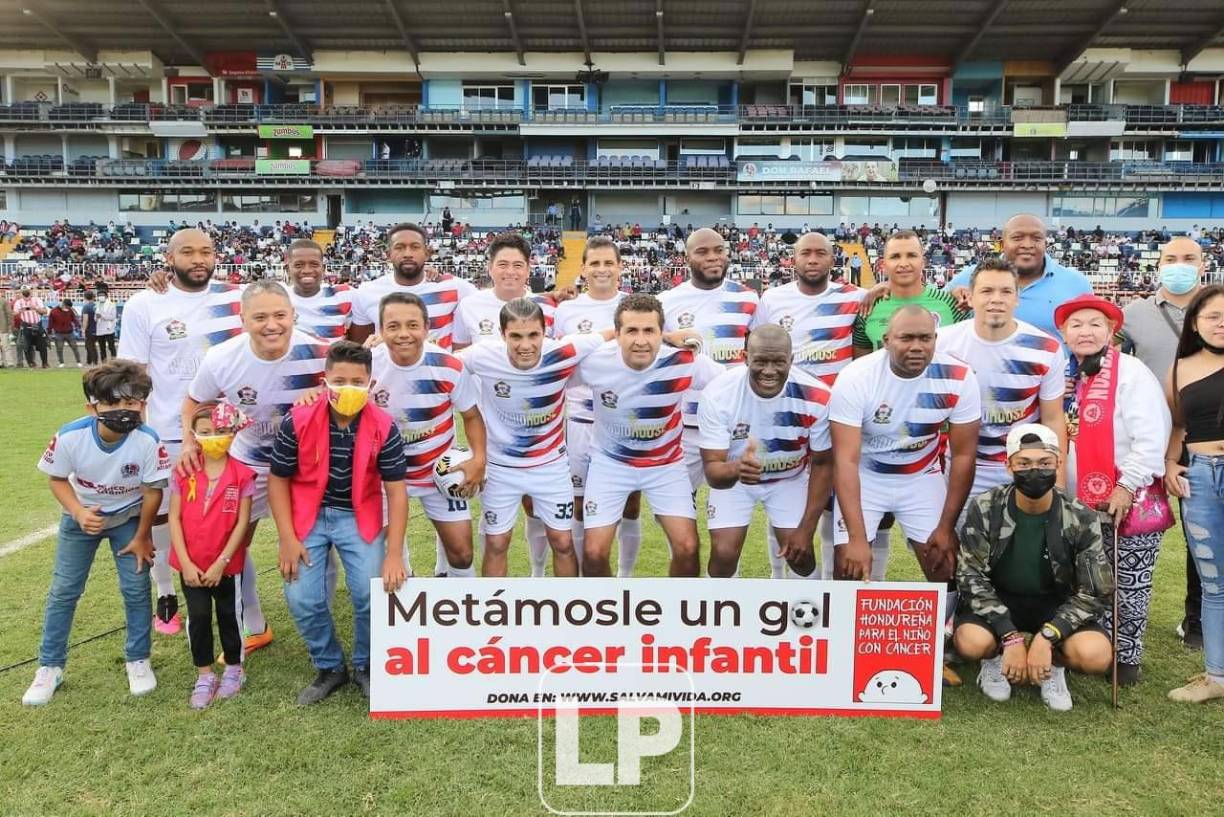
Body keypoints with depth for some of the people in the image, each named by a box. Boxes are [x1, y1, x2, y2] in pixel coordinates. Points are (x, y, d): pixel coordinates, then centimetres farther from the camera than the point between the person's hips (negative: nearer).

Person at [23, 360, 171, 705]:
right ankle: (50, 667, 21)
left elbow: (152, 490, -17)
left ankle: (138, 660, 17)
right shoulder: (70, 436, -28)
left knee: (136, 588, -2)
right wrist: (79, 513, -26)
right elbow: (57, 479, -10)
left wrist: (141, 537, -8)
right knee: (63, 590, 5)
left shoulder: (147, 441, -31)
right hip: (81, 517, 1)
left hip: (128, 518, -1)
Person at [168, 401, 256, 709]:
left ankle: (234, 670, 32)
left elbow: (242, 522, -10)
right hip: (191, 565, 2)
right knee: (198, 617, 7)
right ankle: (204, 676, 24)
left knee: (229, 615, 13)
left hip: (227, 564, -1)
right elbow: (174, 518, -4)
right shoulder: (184, 473, -4)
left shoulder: (242, 475, -11)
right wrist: (185, 562, -10)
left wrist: (221, 562, -13)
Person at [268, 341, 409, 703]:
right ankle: (329, 667, 20)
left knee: (372, 593, -13)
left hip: (360, 516, 0)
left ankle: (365, 665, 17)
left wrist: (394, 554, -17)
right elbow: (278, 481, -3)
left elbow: (396, 491, -12)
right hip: (308, 515, 1)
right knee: (302, 599, -7)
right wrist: (288, 539, -9)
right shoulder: (298, 421, -15)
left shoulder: (384, 428, -16)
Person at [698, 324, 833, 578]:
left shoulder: (816, 398, -27)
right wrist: (735, 469, -55)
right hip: (733, 478, -1)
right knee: (724, 553, -13)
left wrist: (806, 529, -13)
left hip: (791, 478, 1)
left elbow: (823, 464, -11)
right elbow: (712, 470, -30)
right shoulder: (718, 395, -31)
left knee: (799, 555, -6)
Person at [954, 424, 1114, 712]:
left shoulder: (1081, 519, -14)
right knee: (971, 643, -32)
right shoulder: (985, 509, -16)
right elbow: (970, 577, -16)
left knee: (1096, 656, -28)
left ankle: (1053, 662, 8)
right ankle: (997, 655, 6)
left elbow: (1096, 593, -11)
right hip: (997, 599, -1)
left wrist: (1046, 637, -24)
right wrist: (1011, 637, -25)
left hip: (1056, 603, 1)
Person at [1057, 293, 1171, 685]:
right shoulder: (1068, 377, 9)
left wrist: (1127, 487, -19)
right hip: (1086, 503, 6)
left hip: (1130, 501, -6)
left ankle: (1126, 659, 21)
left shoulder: (1130, 372, -11)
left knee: (1128, 587, 6)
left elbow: (1151, 437, -17)